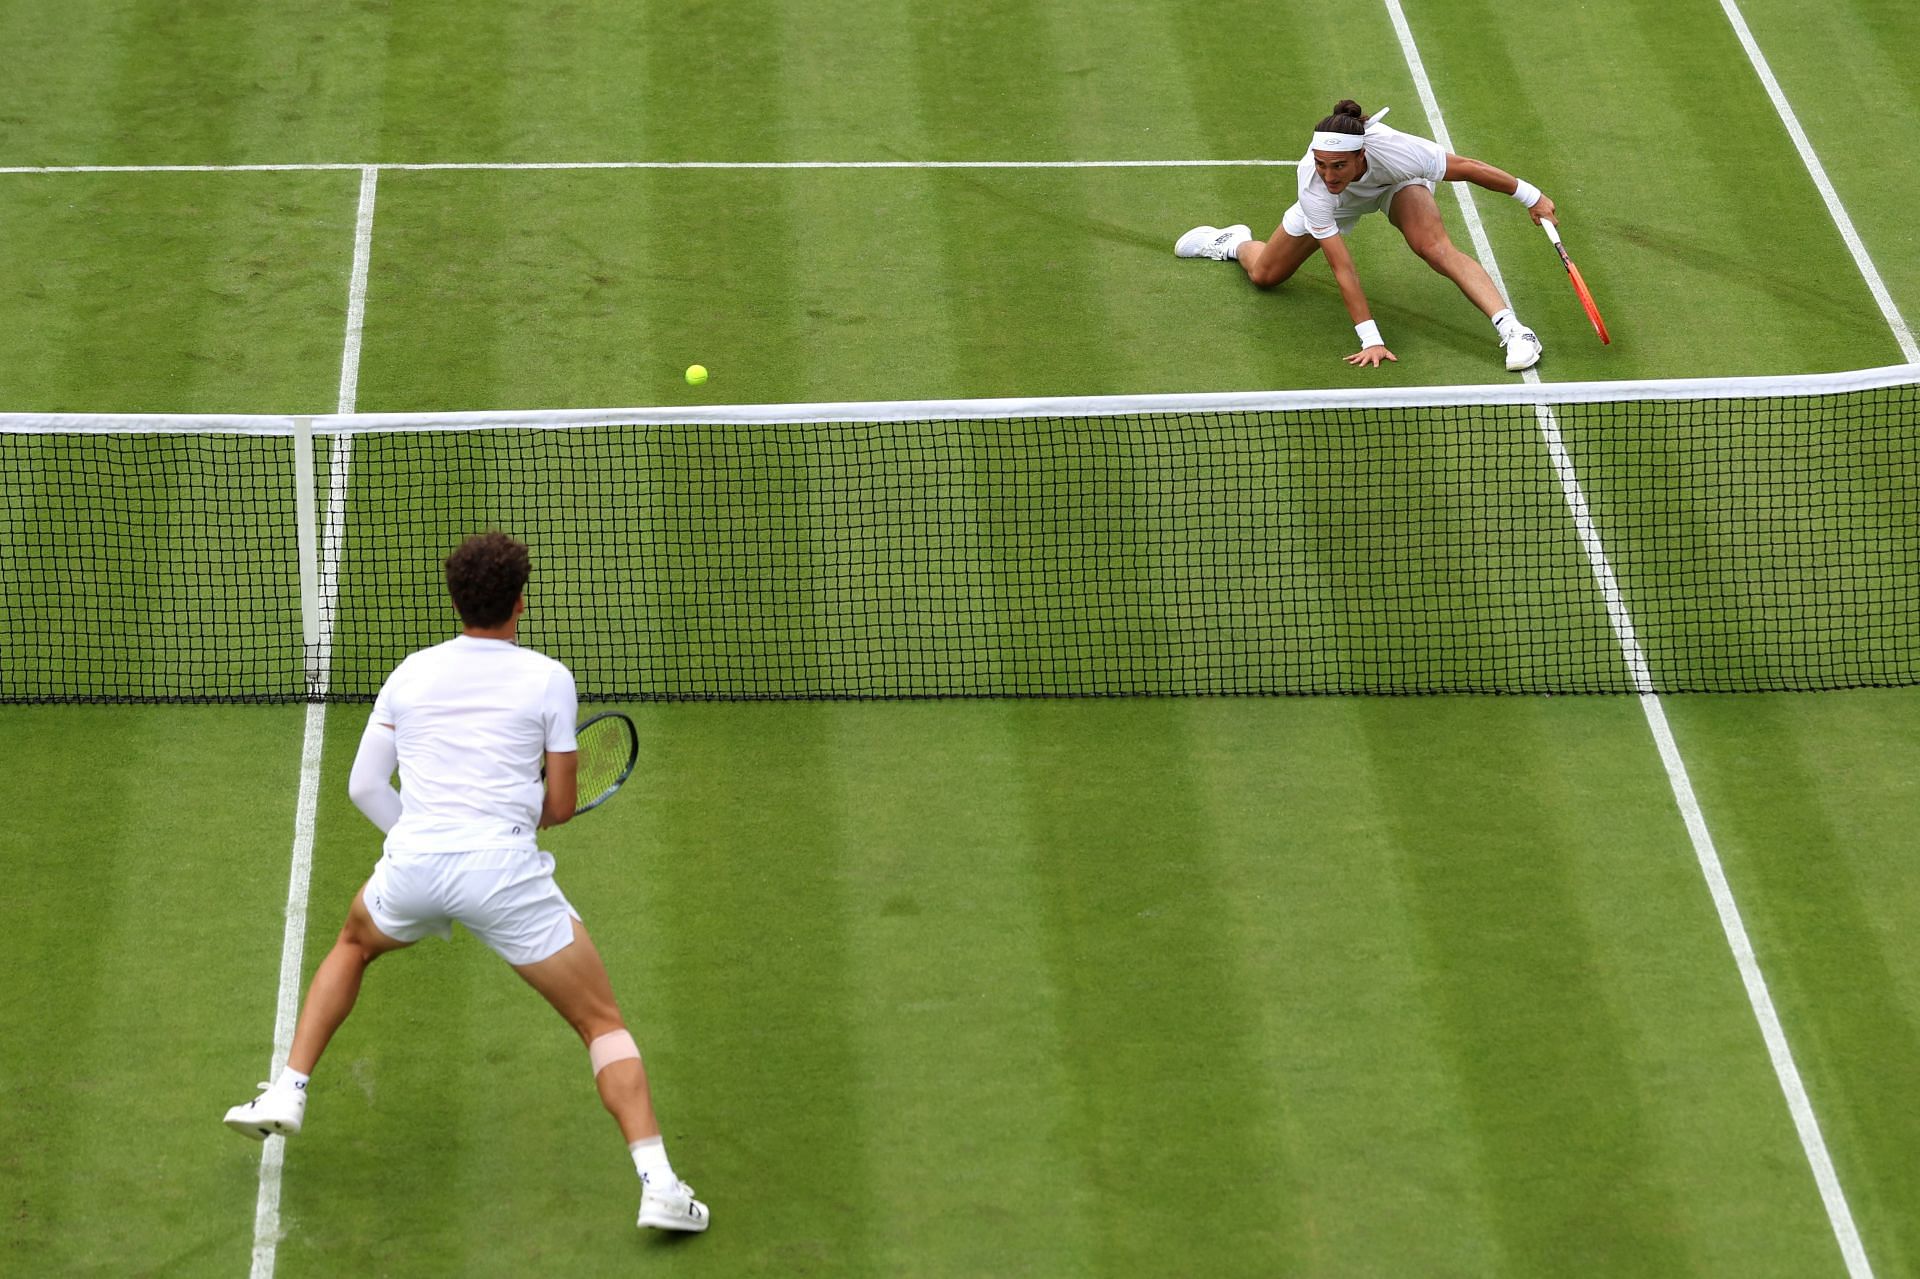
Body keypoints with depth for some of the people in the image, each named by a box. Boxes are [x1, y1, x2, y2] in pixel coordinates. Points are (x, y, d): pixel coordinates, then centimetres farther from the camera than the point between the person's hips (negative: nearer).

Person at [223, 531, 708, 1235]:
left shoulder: (411, 672, 12)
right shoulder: (548, 679, 3)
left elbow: (364, 786, 15)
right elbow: (559, 807, 6)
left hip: (411, 862, 3)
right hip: (504, 868, -3)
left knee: (352, 944, 37)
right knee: (602, 1022, 6)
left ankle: (285, 1093, 30)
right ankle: (657, 1183, -10)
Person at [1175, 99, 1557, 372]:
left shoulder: (1393, 150, -45)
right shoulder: (1314, 187, -41)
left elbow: (1467, 168, -29)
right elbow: (1342, 268, -39)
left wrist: (1531, 197, -19)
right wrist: (1371, 340, -41)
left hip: (1395, 182, -1)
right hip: (1340, 204, 1)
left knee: (1435, 247, -32)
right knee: (1264, 276, 9)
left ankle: (1512, 330, -34)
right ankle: (1235, 243, 45)